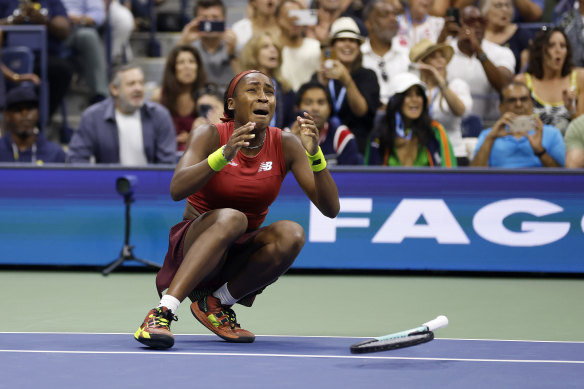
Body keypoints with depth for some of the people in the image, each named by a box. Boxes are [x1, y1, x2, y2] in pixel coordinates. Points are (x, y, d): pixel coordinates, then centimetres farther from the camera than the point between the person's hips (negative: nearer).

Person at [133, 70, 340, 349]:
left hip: (241, 258, 3)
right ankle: (163, 311, -41)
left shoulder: (285, 145, -2)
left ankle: (216, 302, -11)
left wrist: (314, 155, -25)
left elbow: (330, 209, -10)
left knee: (291, 234, -27)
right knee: (231, 218, -36)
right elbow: (177, 190, -26)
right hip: (193, 248, -3)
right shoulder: (210, 135, -9)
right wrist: (224, 154, -39)